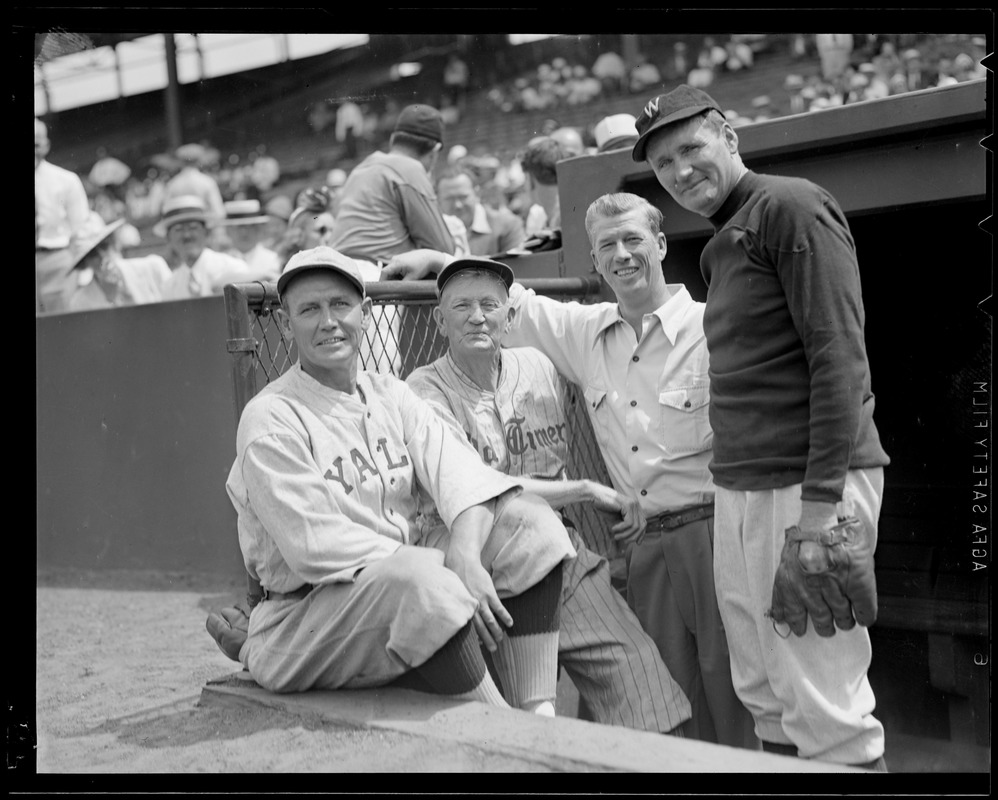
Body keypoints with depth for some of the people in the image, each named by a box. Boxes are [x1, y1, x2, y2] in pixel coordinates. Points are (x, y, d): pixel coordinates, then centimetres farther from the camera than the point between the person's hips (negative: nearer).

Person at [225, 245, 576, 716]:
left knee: (529, 520, -9)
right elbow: (315, 546, -19)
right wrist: (448, 574, -23)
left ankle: (539, 715, -16)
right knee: (419, 580, -37)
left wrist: (465, 556, -26)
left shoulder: (390, 395, 11)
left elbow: (460, 476, -4)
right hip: (305, 617, -7)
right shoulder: (270, 420, -9)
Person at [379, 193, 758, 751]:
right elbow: (513, 302, 22)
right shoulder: (585, 332, 9)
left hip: (710, 533, -5)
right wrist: (438, 260, 16)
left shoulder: (712, 328, -7)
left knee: (732, 694, -1)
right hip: (645, 546, 5)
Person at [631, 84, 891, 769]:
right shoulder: (724, 243, 21)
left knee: (825, 707, -6)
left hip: (806, 483, -9)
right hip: (740, 487, 9)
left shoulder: (791, 206, -5)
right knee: (766, 698, 13)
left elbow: (840, 357, -14)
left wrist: (821, 501, -19)